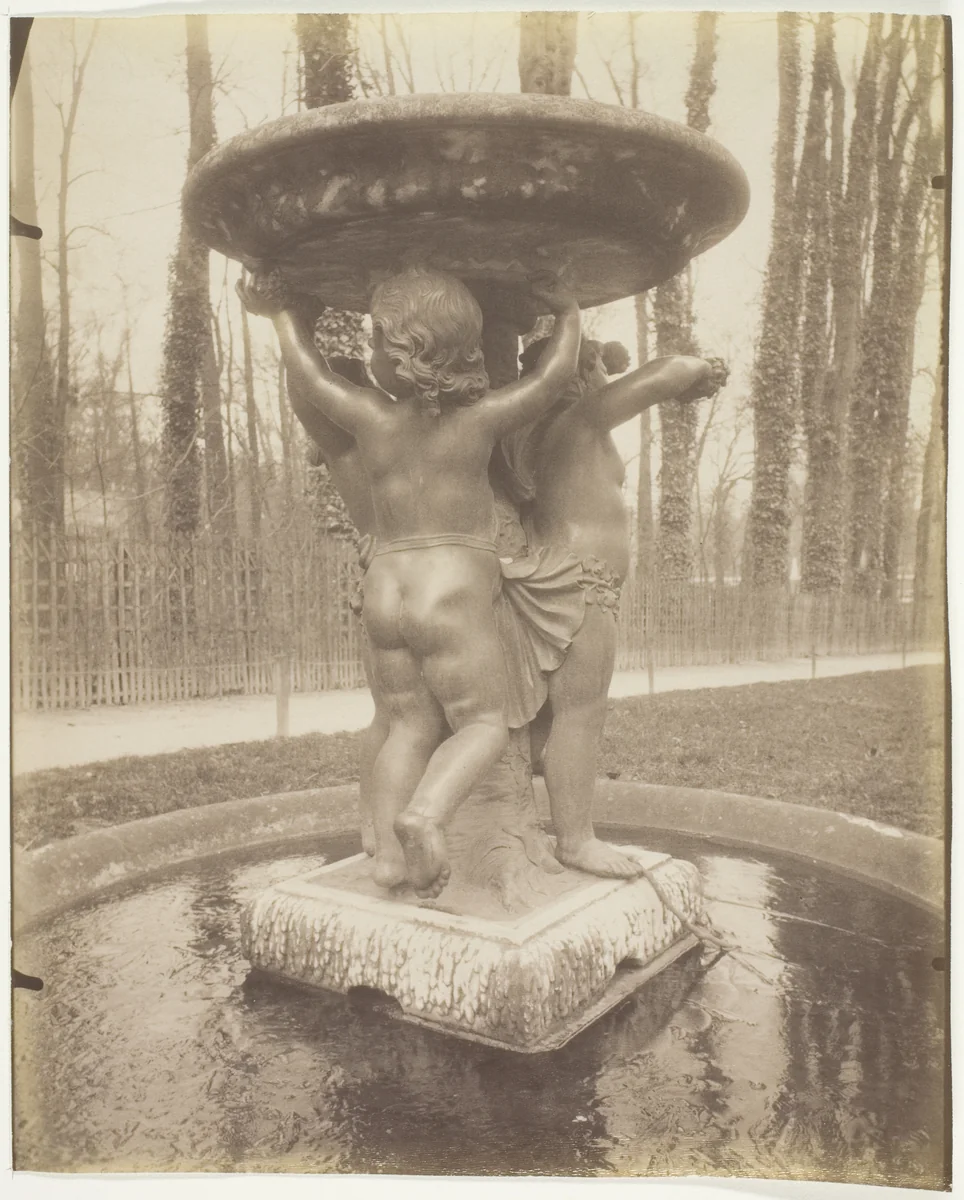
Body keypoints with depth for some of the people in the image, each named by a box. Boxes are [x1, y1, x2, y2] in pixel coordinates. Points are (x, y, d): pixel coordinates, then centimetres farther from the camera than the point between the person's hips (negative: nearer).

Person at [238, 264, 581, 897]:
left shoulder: (370, 417, 0)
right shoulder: (481, 417, -7)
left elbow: (307, 369, 16)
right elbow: (557, 371, -1)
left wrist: (282, 310, 33)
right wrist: (568, 310, 17)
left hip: (385, 590, 5)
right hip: (455, 596, -4)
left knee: (413, 726, 13)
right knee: (485, 724, 4)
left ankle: (389, 852, 6)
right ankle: (424, 813, -19)